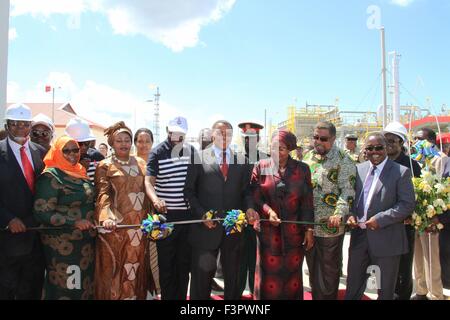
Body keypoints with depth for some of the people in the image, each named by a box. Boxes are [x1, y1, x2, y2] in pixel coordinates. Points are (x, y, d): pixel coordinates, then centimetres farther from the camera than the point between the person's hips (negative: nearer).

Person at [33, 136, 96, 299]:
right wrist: (74, 222, -23)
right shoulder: (50, 177, -13)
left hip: (86, 240, 7)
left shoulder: (80, 173, 8)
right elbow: (42, 212, -18)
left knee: (84, 282, 16)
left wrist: (93, 221, 8)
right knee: (65, 286, 5)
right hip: (63, 244, -6)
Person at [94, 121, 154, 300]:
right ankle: (115, 295, 16)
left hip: (139, 223, 4)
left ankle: (137, 295, 21)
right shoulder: (105, 166, 0)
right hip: (117, 224, -3)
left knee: (137, 266, 9)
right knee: (115, 268, 2)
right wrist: (107, 217, -28)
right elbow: (103, 194, -11)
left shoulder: (141, 163, 12)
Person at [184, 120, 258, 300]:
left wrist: (249, 208, -9)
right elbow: (189, 190, -1)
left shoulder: (241, 160, 9)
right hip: (206, 226, -2)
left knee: (233, 277, 13)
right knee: (202, 276, 8)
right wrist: (202, 214, -12)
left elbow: (246, 191, 10)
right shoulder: (199, 158, 1)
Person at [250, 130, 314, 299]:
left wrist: (309, 229, -2)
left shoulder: (302, 169, 2)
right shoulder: (261, 167, 1)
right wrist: (268, 211, -19)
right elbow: (255, 196, -1)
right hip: (268, 230, -1)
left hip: (294, 231, 1)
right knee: (269, 272, 4)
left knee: (293, 271, 11)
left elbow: (307, 201, 2)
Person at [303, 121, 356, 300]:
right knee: (313, 269, 19)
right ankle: (315, 296, 35)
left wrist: (339, 214, -28)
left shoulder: (342, 160, -8)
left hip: (330, 226, -6)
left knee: (329, 270, 8)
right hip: (308, 225, 6)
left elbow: (348, 190, -15)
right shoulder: (308, 156, 10)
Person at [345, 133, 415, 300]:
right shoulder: (359, 169, 7)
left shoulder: (401, 172, -8)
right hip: (359, 237, 5)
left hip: (386, 240, -4)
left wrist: (380, 219, -20)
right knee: (353, 287, 16)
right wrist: (351, 214, -5)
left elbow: (408, 204, -12)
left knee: (385, 291, 12)